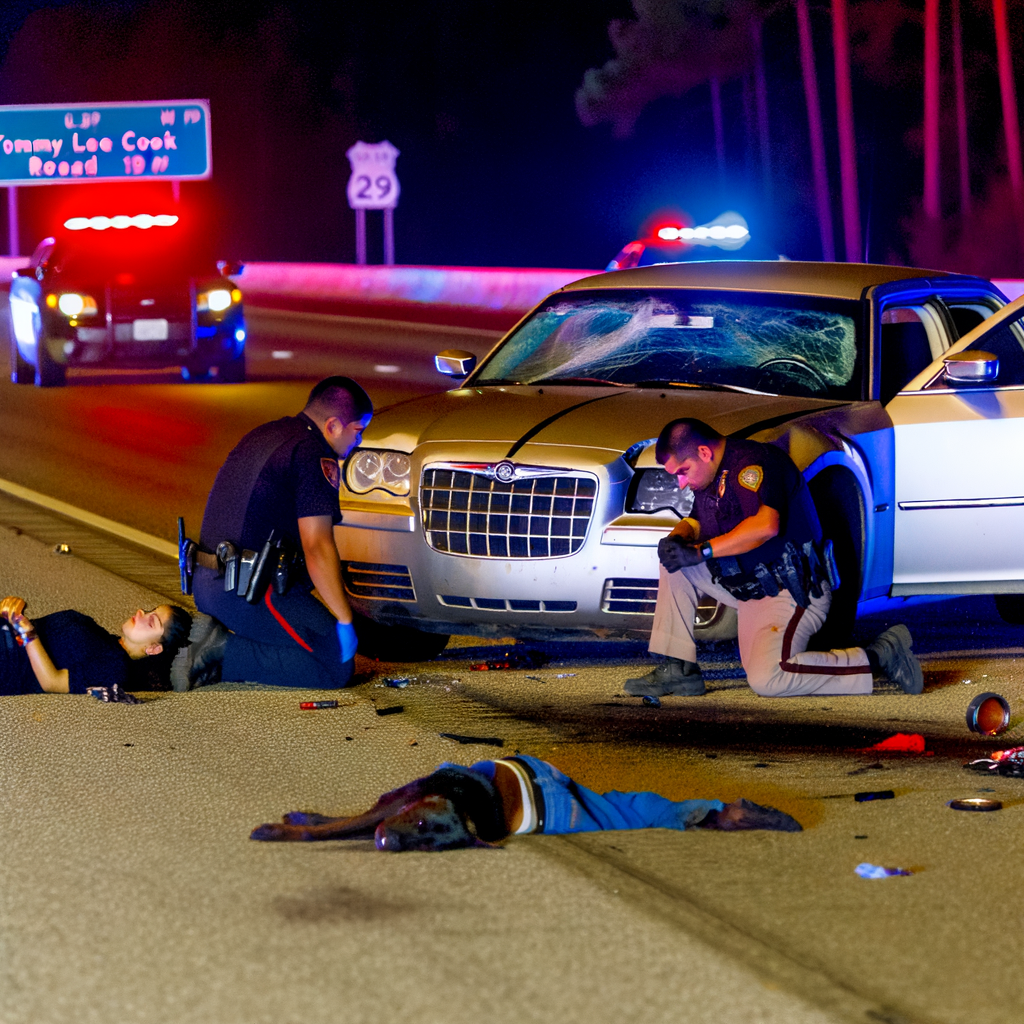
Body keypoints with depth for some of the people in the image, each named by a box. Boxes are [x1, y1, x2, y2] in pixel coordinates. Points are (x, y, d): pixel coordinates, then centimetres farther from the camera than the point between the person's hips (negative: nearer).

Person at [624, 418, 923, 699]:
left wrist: (701, 551, -30)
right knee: (674, 565, 2)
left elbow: (766, 525, -35)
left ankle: (879, 657, -15)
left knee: (765, 679, -27)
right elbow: (696, 521, 22)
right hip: (750, 588, 10)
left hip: (793, 593, -10)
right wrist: (678, 537, -3)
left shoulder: (751, 462, -20)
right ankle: (677, 670, 3)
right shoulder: (714, 473, 10)